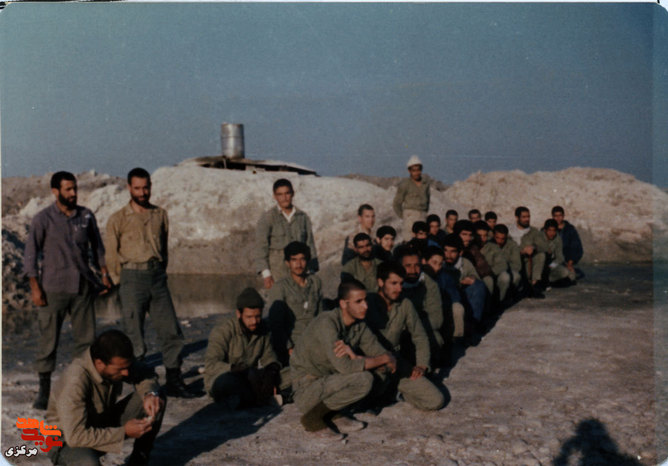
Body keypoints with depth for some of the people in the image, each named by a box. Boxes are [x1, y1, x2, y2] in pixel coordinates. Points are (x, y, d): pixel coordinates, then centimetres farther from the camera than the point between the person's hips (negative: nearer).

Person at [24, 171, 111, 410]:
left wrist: (104, 274, 10)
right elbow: (30, 255, -3)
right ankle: (44, 389, 13)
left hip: (83, 286, 3)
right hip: (53, 288, -3)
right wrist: (35, 288, -8)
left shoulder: (86, 216, 6)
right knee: (48, 339, 1)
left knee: (86, 337, 6)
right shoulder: (43, 219, -3)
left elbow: (97, 247, 16)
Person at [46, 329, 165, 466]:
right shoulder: (75, 381, -34)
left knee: (157, 399, -11)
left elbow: (145, 374, 1)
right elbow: (75, 436, -34)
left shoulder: (117, 362, -16)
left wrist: (150, 394, -23)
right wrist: (124, 432, -31)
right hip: (68, 441, -6)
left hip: (104, 425, 6)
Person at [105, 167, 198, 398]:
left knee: (171, 331, 3)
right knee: (134, 336, 0)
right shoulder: (118, 219, 1)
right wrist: (122, 283, 4)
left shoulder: (160, 215, 12)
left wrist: (161, 273, 10)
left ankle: (174, 381, 13)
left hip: (157, 277, 4)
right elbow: (112, 255, 3)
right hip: (132, 277, -4)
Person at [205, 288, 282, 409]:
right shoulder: (223, 330, -18)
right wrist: (234, 369, -39)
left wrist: (273, 366, -13)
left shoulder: (262, 329, 0)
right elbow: (211, 364, -24)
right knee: (227, 381, -40)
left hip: (248, 377, 6)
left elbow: (268, 356, 11)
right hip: (219, 379, -6)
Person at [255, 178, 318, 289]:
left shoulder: (303, 217, 10)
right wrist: (266, 274, -12)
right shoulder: (267, 218, 1)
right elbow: (261, 246, -4)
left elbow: (310, 245, 12)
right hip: (277, 275, -3)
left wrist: (312, 273, 8)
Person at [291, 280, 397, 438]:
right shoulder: (326, 322, -23)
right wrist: (383, 359, -20)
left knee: (380, 371, -1)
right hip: (306, 391, -8)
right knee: (364, 380, -26)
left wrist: (354, 356, -24)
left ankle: (334, 415, 4)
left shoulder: (359, 326, 0)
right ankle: (313, 418, -9)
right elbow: (344, 366, -32)